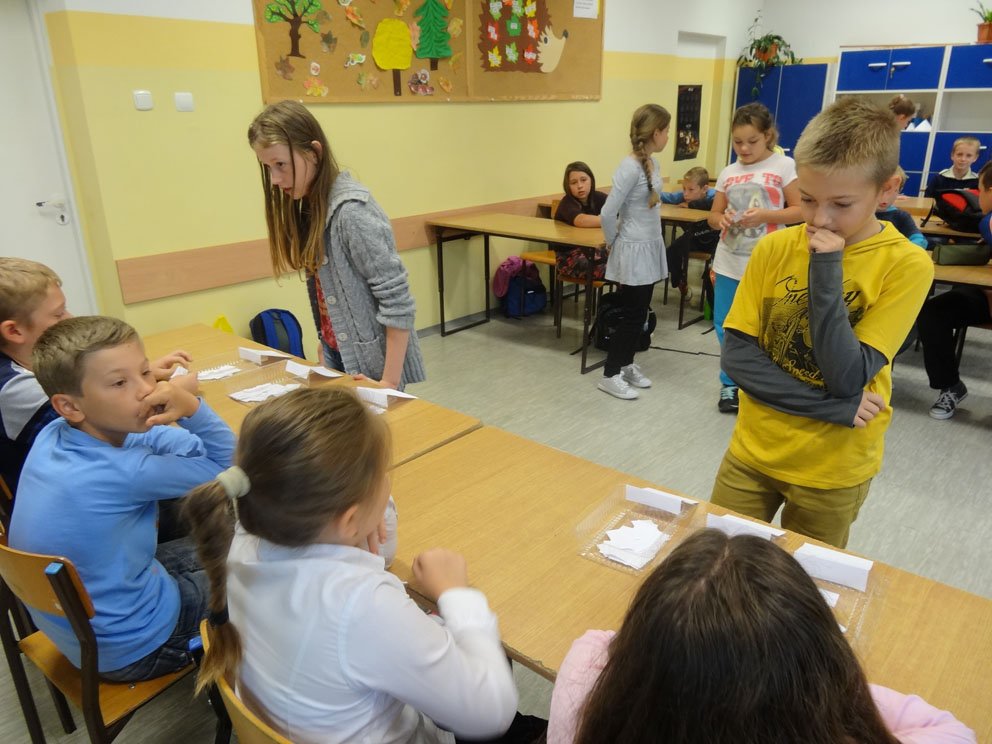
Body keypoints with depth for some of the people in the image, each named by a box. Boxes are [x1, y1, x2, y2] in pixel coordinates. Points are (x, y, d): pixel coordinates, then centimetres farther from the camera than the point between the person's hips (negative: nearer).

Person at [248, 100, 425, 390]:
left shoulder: (351, 210, -20)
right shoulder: (310, 204, 4)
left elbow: (397, 301, -22)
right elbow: (325, 293, 8)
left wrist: (390, 381, -21)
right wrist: (325, 349, 5)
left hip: (372, 363, -7)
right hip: (337, 354, 7)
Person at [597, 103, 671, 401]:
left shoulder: (652, 163, 7)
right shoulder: (630, 168, -20)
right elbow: (608, 213, -21)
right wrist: (613, 242, -7)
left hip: (650, 248, 9)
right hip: (634, 252, -9)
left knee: (640, 313, 15)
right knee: (632, 315, -2)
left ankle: (626, 365, 30)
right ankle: (610, 375, 10)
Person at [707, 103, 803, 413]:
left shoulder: (783, 165, -3)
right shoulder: (729, 172, 8)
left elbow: (800, 211, -4)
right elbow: (713, 216, 13)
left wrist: (764, 215, -18)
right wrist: (722, 219, -11)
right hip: (729, 263, 4)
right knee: (726, 328, 10)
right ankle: (730, 383, 27)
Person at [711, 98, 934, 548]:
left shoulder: (906, 265, -13)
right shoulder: (775, 248, -6)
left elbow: (847, 377, -20)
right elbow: (735, 355, -9)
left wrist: (826, 267, -25)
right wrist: (833, 407, -17)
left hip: (833, 470, -2)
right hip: (753, 451, 2)